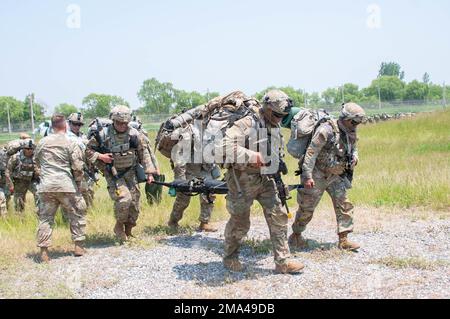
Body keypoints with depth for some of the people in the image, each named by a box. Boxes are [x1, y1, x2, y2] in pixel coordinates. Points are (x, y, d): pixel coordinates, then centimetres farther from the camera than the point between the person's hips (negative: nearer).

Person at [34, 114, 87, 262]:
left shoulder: (42, 142, 7)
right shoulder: (71, 143, -4)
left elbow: (37, 161, 21)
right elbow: (78, 167, -7)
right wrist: (78, 182, 8)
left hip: (46, 186, 3)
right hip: (66, 185, -3)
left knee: (45, 218, 9)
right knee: (77, 214, 13)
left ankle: (44, 250, 5)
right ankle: (79, 246, 15)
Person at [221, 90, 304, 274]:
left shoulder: (275, 127, 7)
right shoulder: (248, 124, -20)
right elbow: (225, 143, -32)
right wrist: (252, 156, -35)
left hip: (265, 178, 7)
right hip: (243, 180, -7)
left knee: (277, 217, 0)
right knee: (240, 222, 6)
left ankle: (283, 261, 6)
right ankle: (230, 258, 27)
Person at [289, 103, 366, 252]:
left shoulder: (351, 133, 2)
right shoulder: (327, 130, -23)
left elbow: (353, 148, 21)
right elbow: (311, 152, -24)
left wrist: (354, 157, -4)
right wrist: (307, 176, -26)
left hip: (335, 175, 7)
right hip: (318, 175, -7)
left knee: (344, 205, -2)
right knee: (307, 208, 5)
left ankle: (343, 239, 4)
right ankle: (296, 235, 24)